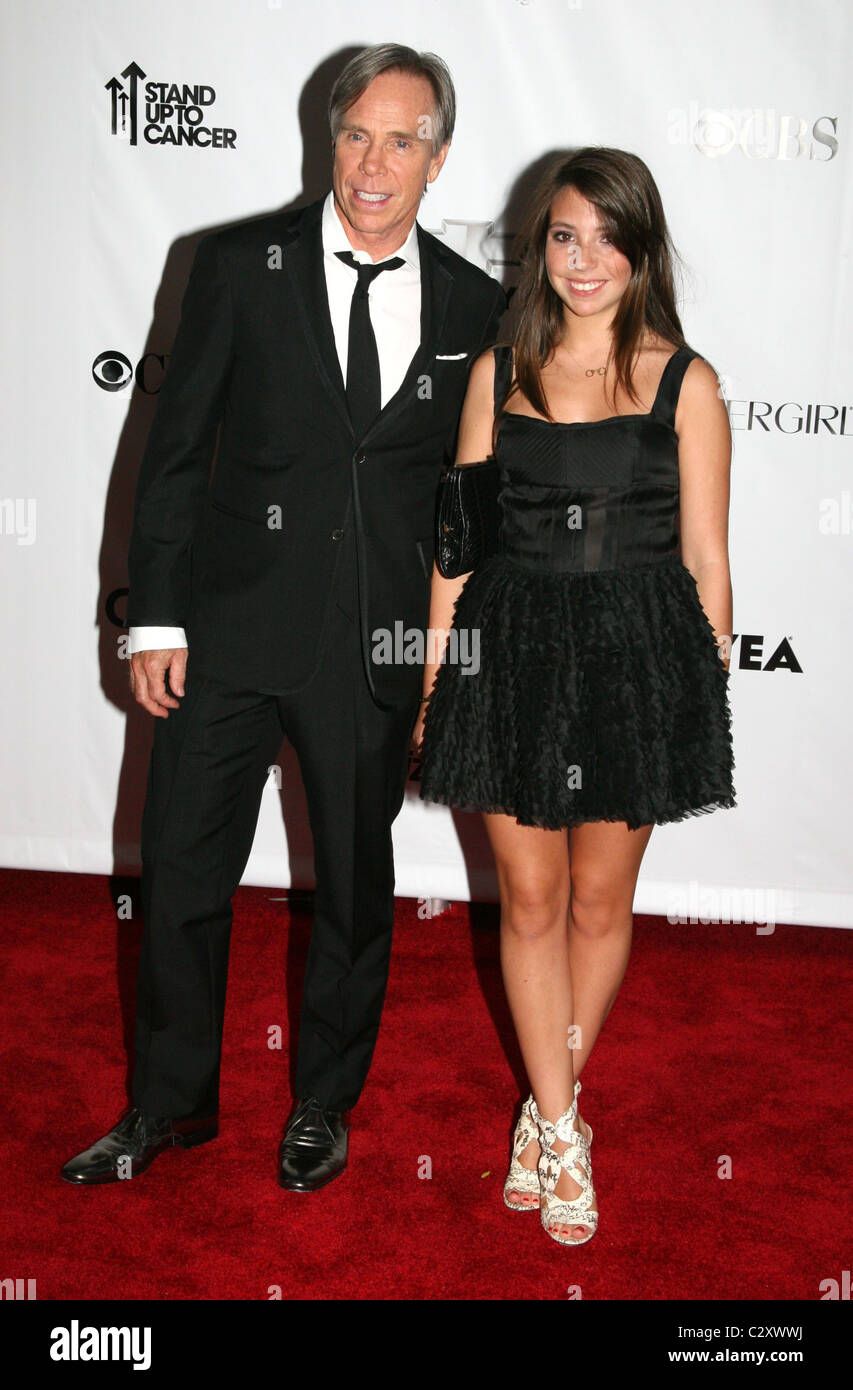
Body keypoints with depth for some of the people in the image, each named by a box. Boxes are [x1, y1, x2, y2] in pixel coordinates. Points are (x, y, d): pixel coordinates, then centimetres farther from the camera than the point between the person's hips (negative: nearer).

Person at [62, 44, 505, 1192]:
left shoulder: (475, 306, 4)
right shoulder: (240, 265, 0)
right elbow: (173, 450, 0)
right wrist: (156, 616, -5)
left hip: (377, 649, 1)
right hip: (228, 627, 0)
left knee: (357, 885, 13)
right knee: (183, 874, 9)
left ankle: (324, 1105, 36)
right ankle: (173, 1101, 32)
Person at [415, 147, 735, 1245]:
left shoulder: (683, 381, 0)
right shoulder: (499, 371, 6)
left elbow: (704, 556, 1)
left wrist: (713, 691, 0)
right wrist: (435, 675, 6)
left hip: (636, 658, -1)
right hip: (513, 653, 2)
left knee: (599, 903, 10)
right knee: (529, 902, 6)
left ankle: (550, 1108, 32)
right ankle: (560, 1131, 22)